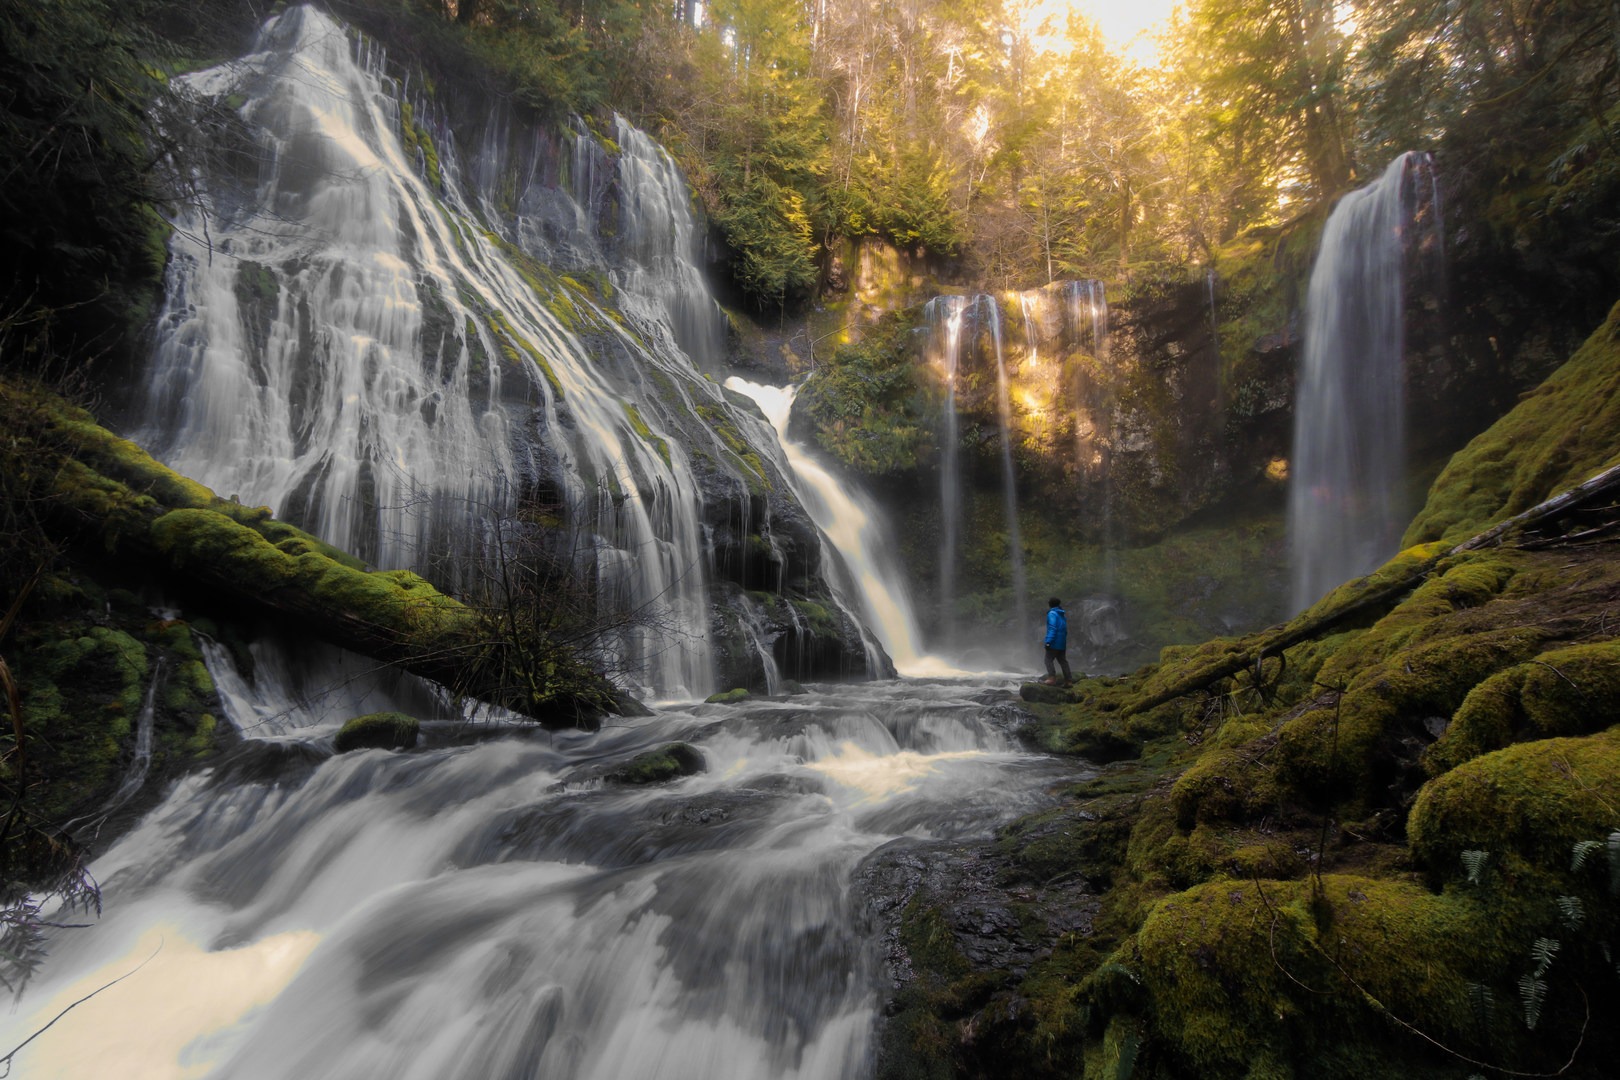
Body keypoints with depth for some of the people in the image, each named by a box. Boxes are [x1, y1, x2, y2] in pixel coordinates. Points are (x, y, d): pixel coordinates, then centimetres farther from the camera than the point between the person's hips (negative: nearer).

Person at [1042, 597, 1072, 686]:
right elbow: (1065, 630, 20)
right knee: (1063, 661, 12)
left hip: (1054, 642, -9)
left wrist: (1048, 641, -22)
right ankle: (1068, 680, 13)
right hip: (1062, 643, 9)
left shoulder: (1052, 614, -10)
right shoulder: (1062, 615, 17)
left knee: (1048, 659, -7)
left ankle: (1052, 678, -19)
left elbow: (1052, 628, -20)